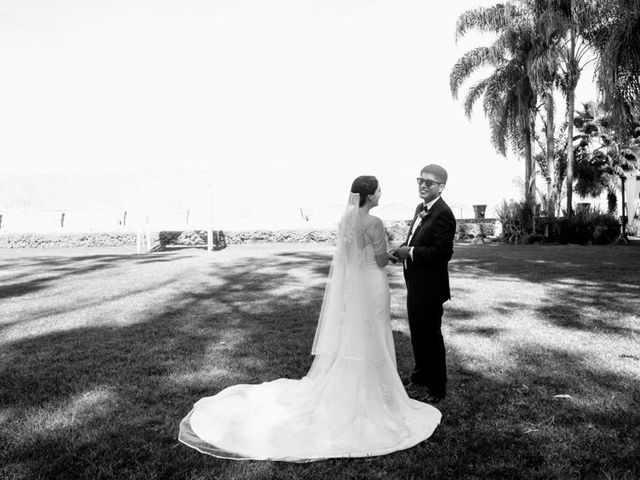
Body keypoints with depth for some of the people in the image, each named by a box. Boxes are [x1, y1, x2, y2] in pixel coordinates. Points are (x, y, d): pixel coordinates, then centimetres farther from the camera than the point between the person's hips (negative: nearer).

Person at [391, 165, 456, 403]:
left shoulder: (442, 214, -20)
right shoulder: (421, 209, 10)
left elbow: (443, 252, -26)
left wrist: (410, 253, -23)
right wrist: (403, 250, -1)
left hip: (430, 287, -9)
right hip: (415, 284, 9)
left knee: (431, 336, 5)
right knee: (417, 334, 22)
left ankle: (436, 387, 22)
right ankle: (420, 376, 40)